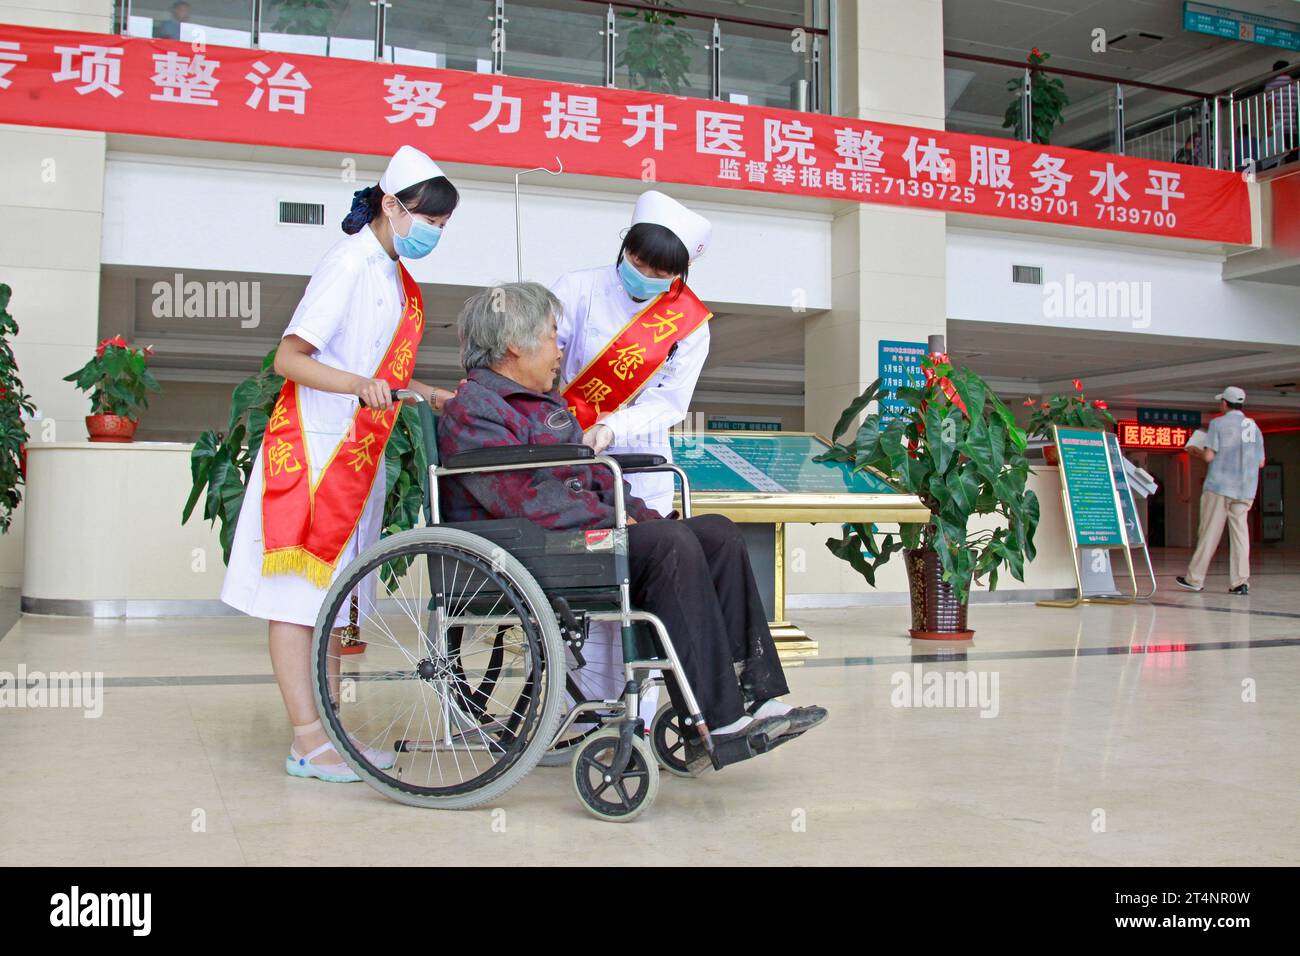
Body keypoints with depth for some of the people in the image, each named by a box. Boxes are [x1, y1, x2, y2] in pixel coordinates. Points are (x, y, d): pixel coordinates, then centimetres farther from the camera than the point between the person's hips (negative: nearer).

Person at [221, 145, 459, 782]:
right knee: (296, 595, -5)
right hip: (313, 449, -9)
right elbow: (289, 358, -17)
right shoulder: (350, 263, -12)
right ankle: (306, 742, -3)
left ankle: (325, 732, 18)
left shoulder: (394, 275, 14)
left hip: (356, 456, 9)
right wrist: (360, 384, -31)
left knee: (333, 597, 11)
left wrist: (435, 397, 11)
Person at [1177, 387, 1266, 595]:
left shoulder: (1218, 423, -5)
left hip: (1219, 486, -4)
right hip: (1246, 490, 4)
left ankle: (1195, 579, 7)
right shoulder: (1254, 427, 11)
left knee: (1209, 533, 0)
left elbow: (1209, 456, -11)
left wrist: (1195, 451, 9)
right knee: (1240, 531, 5)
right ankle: (1240, 582, -1)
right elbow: (1261, 462, 12)